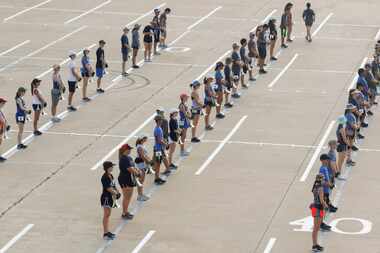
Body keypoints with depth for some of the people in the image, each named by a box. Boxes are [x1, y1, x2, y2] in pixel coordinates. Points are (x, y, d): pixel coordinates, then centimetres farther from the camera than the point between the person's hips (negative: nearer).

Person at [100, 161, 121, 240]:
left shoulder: (111, 176, 9)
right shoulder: (104, 177, -19)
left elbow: (113, 186, 13)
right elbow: (108, 188, -23)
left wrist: (117, 192, -3)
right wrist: (116, 193, -18)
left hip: (111, 197, 9)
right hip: (106, 197, -9)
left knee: (108, 215, 14)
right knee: (106, 215, -6)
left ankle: (107, 231, 22)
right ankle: (105, 233, -3)